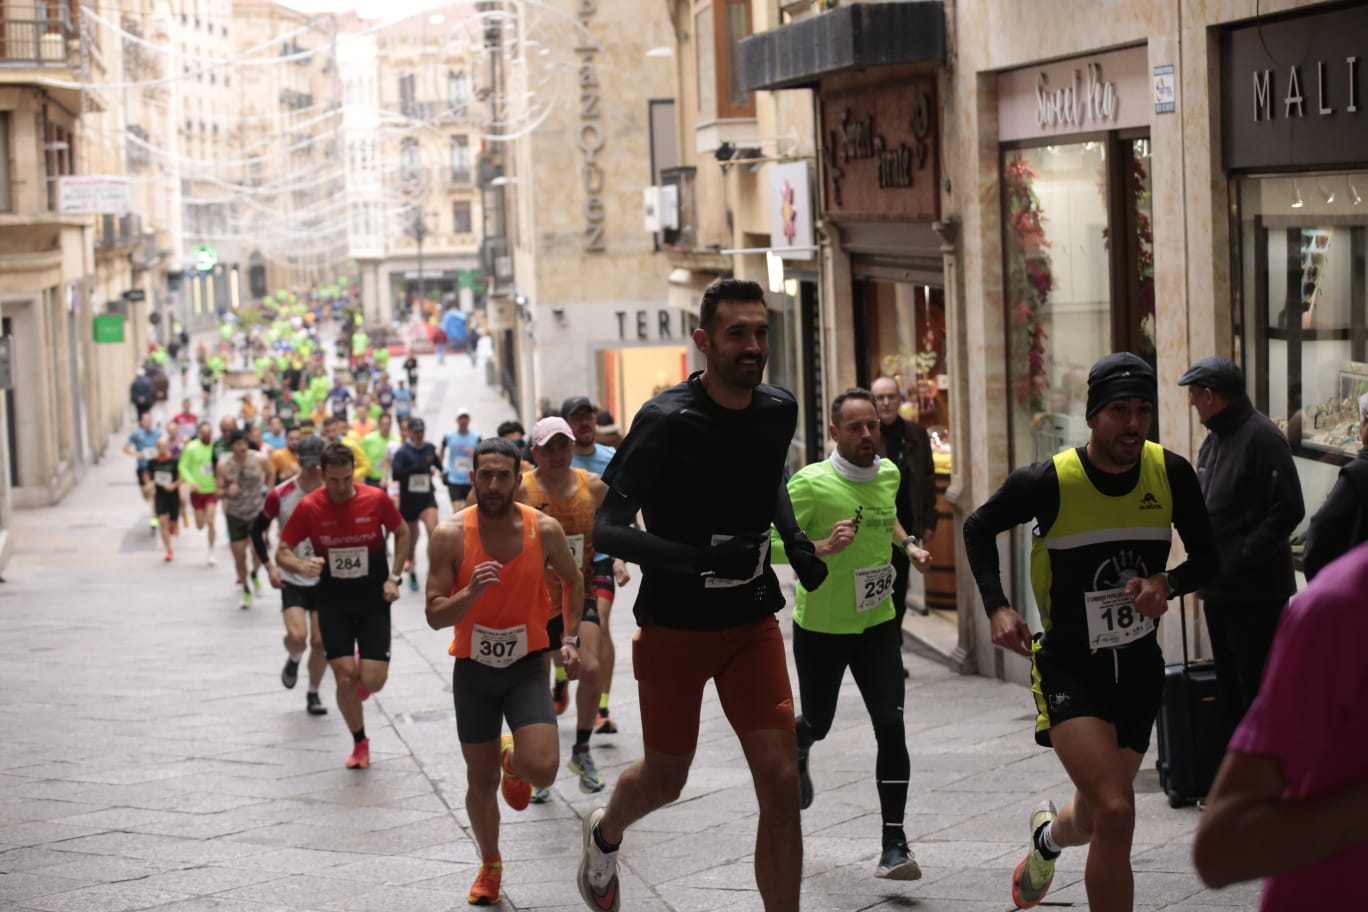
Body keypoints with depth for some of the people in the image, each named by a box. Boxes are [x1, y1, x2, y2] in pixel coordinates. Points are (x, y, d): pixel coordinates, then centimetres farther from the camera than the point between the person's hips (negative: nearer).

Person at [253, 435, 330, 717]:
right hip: (292, 579, -2)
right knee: (297, 636, -19)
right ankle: (293, 660, 17)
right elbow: (257, 530, 0)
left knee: (320, 641, 4)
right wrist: (269, 566, -8)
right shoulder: (280, 495, -12)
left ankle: (313, 694, 24)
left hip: (324, 579, 2)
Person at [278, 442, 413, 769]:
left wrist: (394, 577, -4)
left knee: (372, 681, -7)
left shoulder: (377, 499, -12)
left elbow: (402, 534, 5)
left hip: (373, 602, 0)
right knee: (345, 678, -4)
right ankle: (360, 743, 19)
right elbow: (282, 552, -5)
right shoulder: (308, 507, -12)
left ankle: (365, 664, 32)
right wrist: (302, 566, -27)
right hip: (334, 604, 0)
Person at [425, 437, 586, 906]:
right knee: (481, 781, 9)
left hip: (527, 665, 0)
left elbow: (572, 580, 11)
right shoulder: (450, 535, -14)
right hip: (473, 668, 0)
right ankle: (490, 865, 35)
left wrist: (570, 638, 6)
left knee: (542, 770, -18)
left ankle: (511, 760, 20)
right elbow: (435, 616, -14)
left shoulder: (544, 530, -10)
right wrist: (471, 592, -32)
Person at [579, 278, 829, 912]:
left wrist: (795, 539, 3)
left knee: (781, 781, -8)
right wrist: (705, 558, -33)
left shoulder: (779, 411, -2)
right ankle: (606, 834, 50)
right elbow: (606, 530, -22)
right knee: (664, 780, 15)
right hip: (675, 627, -4)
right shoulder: (666, 421, -21)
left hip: (752, 622, 4)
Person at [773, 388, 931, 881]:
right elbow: (770, 541, -21)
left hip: (877, 624, 3)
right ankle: (797, 751, 54)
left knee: (891, 726, -11)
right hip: (820, 628, -3)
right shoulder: (811, 483, -19)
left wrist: (908, 545, 7)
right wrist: (824, 548, -33)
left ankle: (893, 845, -6)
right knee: (818, 722, 14)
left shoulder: (890, 474, -1)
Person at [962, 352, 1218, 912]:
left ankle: (1047, 836, 56)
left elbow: (1208, 556, 5)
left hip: (1139, 665, 4)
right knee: (1116, 812, -24)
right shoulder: (1048, 482, -16)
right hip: (1068, 667, -4)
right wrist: (997, 607, -10)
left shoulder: (1171, 474, -7)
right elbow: (979, 528, 2)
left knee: (1095, 819, 18)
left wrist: (1169, 583, -16)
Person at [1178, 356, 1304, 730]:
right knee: (1229, 689, 15)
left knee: (1258, 688, -7)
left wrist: (1244, 558, -20)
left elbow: (1288, 510, -18)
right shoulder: (1212, 441, 15)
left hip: (1255, 592, -9)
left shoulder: (1261, 437, -13)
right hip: (1218, 588, 9)